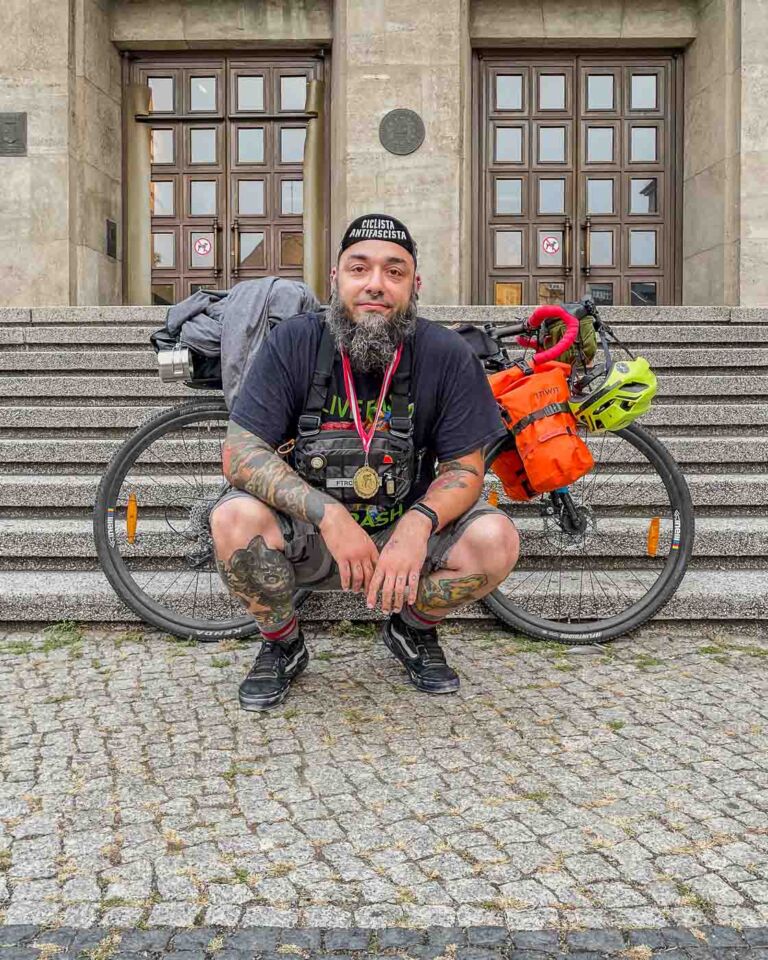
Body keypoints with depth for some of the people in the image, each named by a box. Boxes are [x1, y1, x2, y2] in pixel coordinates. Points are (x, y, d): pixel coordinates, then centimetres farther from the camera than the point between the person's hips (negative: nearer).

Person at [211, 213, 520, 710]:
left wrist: (418, 524, -30)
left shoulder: (448, 355, -11)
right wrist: (330, 515, -31)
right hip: (310, 533, 0)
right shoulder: (293, 343, -12)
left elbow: (465, 467, -8)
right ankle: (283, 643, 2)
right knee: (235, 519, -30)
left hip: (405, 530, 1)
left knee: (496, 539, -25)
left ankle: (414, 630, 9)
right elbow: (240, 453, -17)